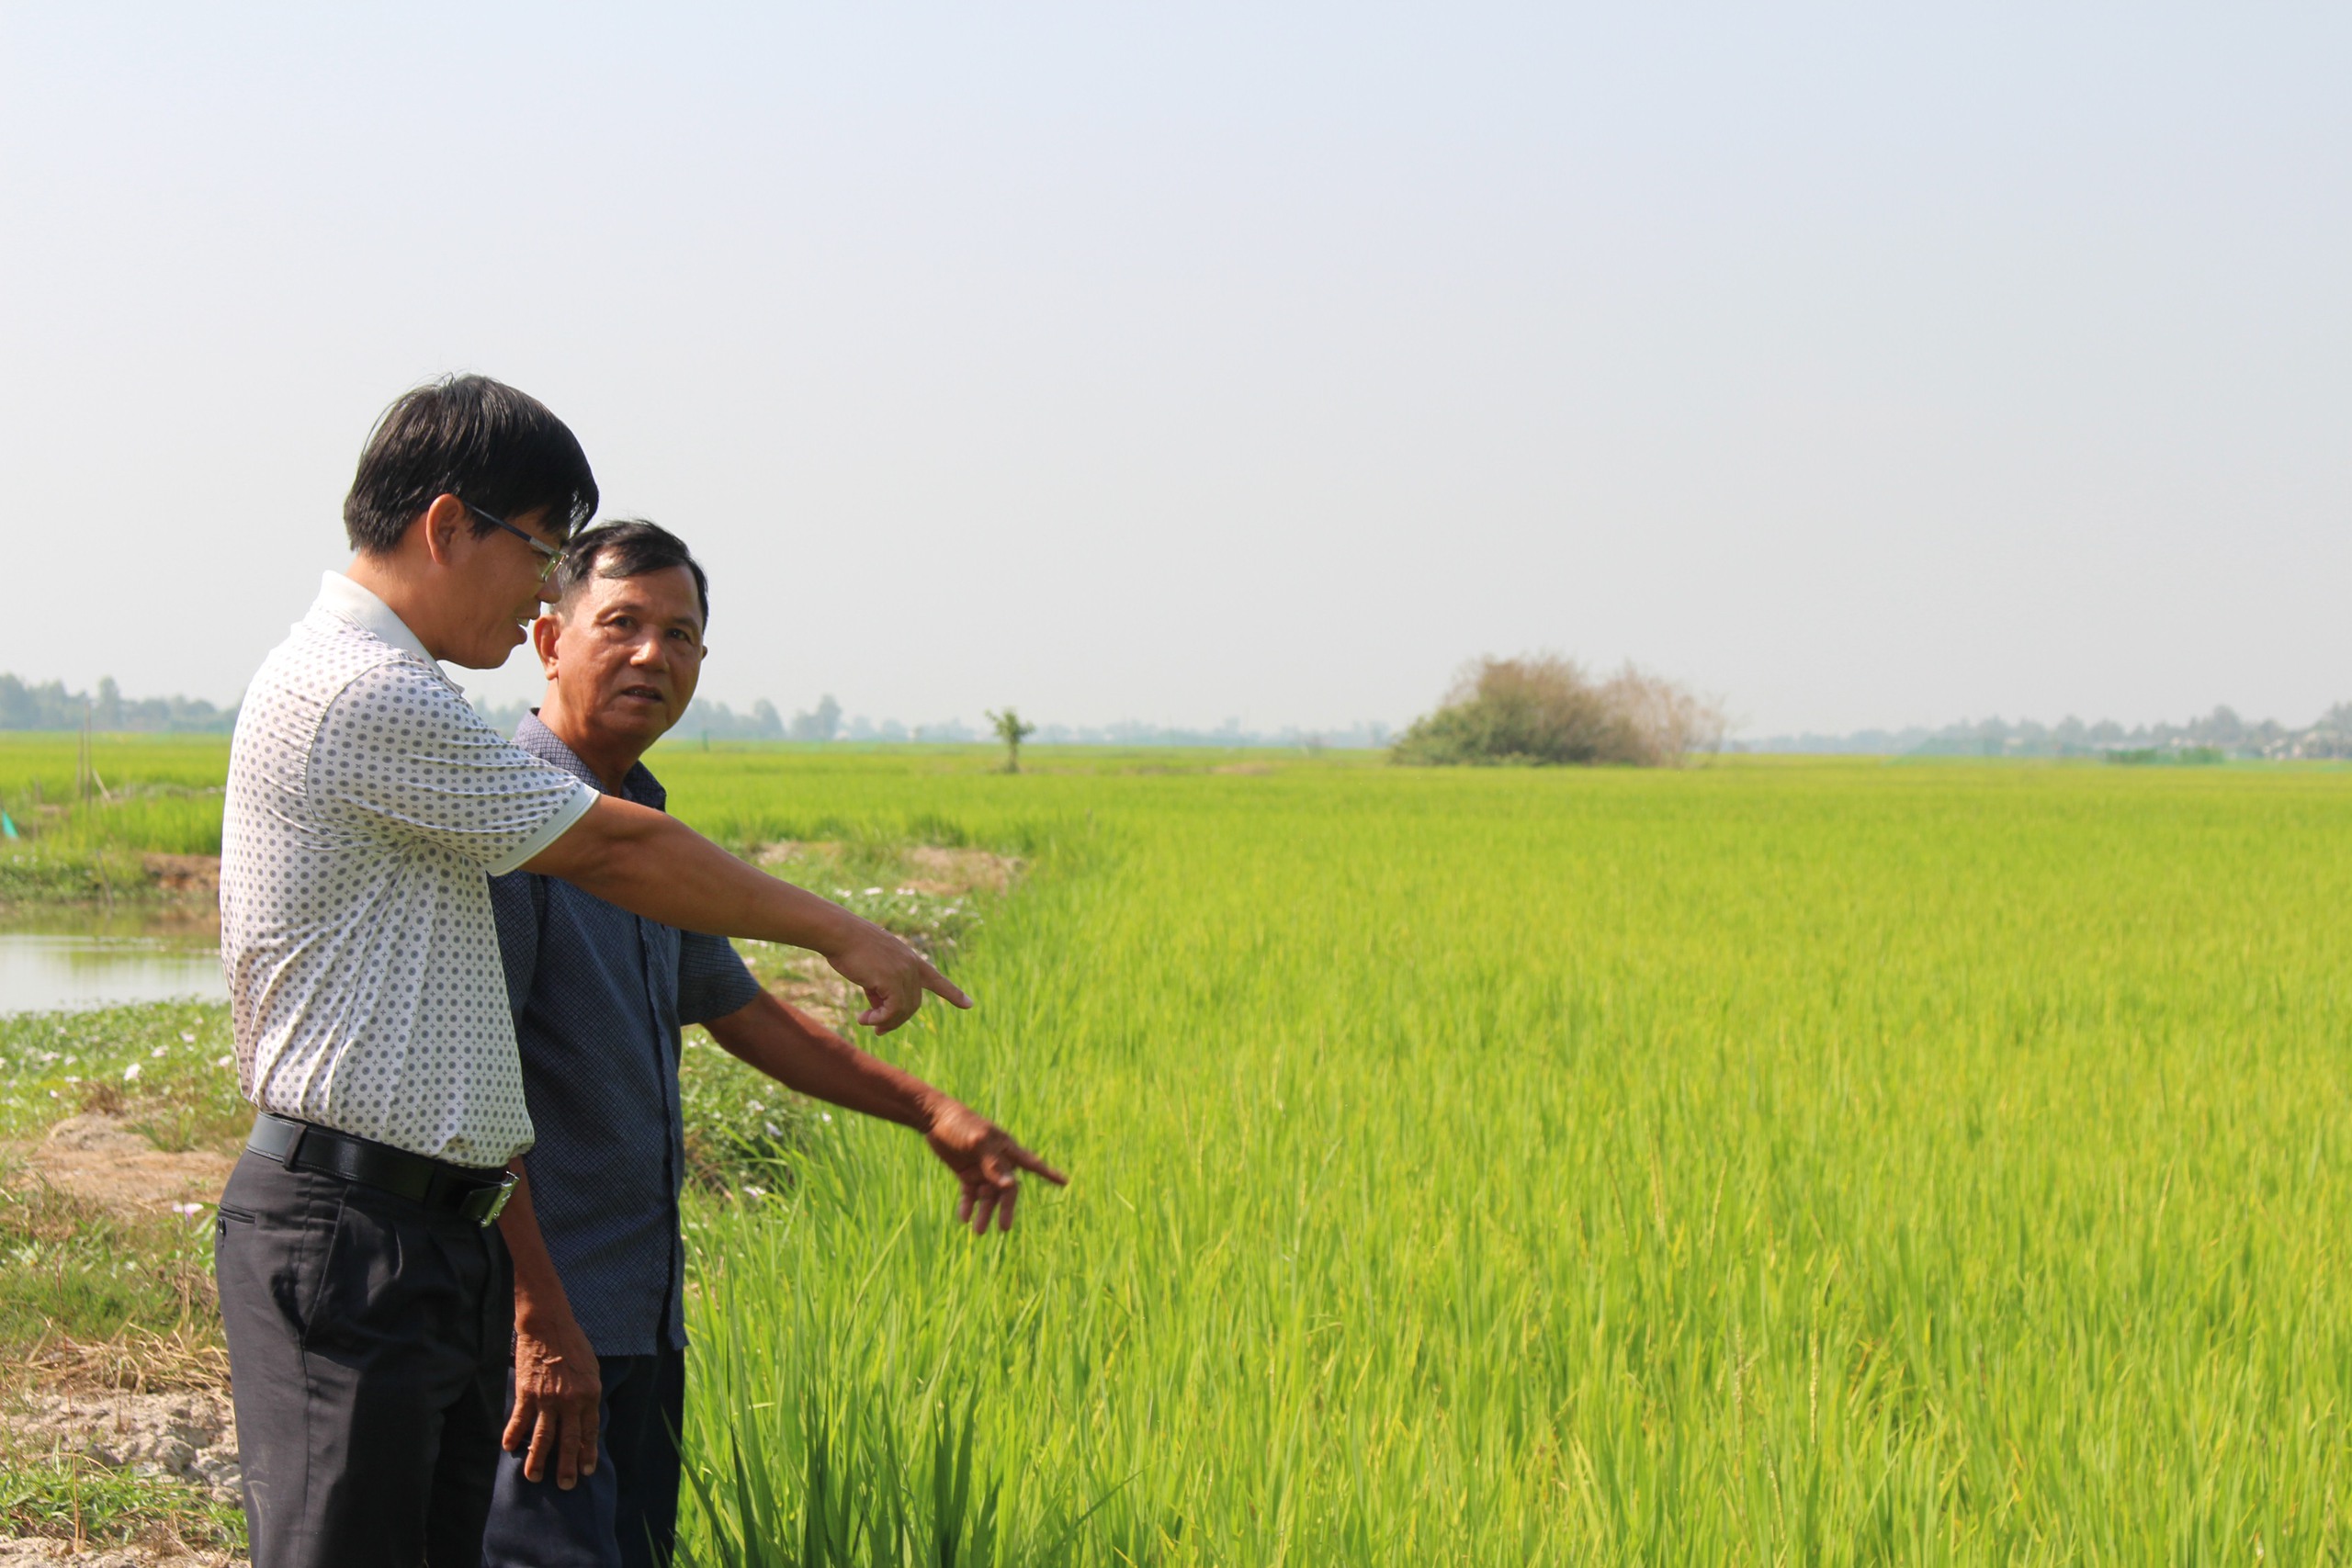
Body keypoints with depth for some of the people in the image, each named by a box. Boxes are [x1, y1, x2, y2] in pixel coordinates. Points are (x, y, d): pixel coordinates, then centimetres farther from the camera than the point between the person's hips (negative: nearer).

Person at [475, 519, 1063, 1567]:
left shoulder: (641, 828, 16)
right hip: (538, 1328, -9)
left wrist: (926, 1111, 28)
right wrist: (540, 1322, -23)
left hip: (640, 1320, 9)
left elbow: (738, 1009, 30)